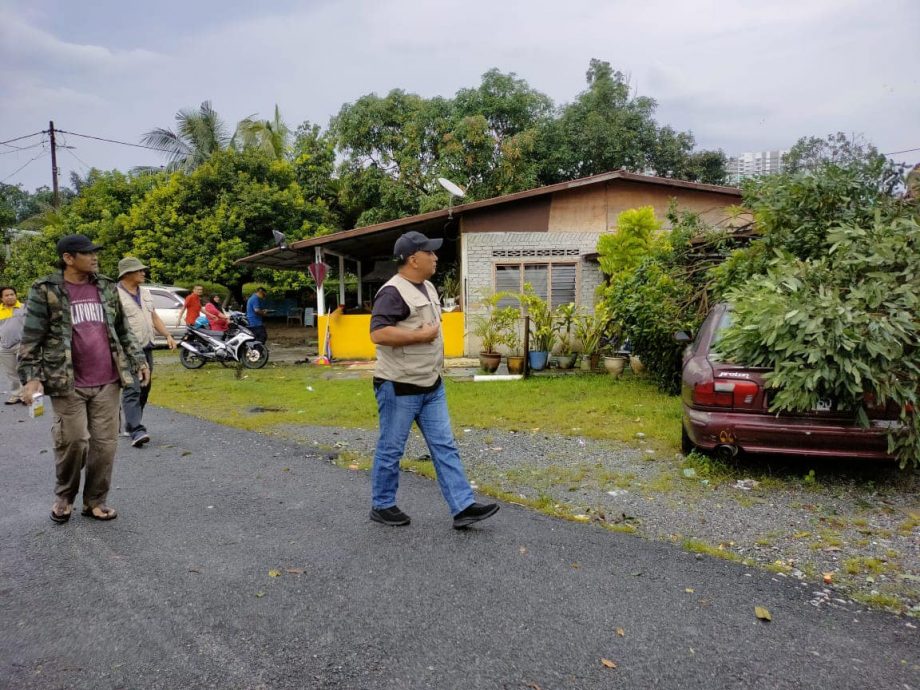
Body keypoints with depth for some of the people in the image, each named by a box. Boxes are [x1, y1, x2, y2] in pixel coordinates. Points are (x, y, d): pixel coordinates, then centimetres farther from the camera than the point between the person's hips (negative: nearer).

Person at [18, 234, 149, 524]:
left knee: (105, 443, 4)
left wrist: (138, 360, 9)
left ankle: (95, 501, 19)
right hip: (68, 383, -3)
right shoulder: (45, 291, -4)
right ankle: (64, 497, 25)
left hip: (107, 382, 4)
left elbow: (123, 330, 16)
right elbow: (31, 339, -4)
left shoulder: (107, 288, 9)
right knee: (73, 441, -1)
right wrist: (30, 377, -12)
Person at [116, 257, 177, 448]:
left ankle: (131, 425, 23)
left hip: (146, 349, 8)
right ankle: (137, 431, -18)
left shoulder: (145, 294, 15)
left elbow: (154, 317, 21)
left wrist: (168, 335, 10)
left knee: (144, 390, 11)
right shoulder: (116, 295, -11)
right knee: (131, 391, -13)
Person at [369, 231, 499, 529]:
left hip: (431, 386, 9)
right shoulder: (393, 292, -17)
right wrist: (422, 335, -22)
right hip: (399, 387, -9)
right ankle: (382, 506, 24)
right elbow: (378, 333, -28)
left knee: (445, 447, 6)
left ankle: (463, 507, 9)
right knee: (390, 449, 6)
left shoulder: (428, 288, 13)